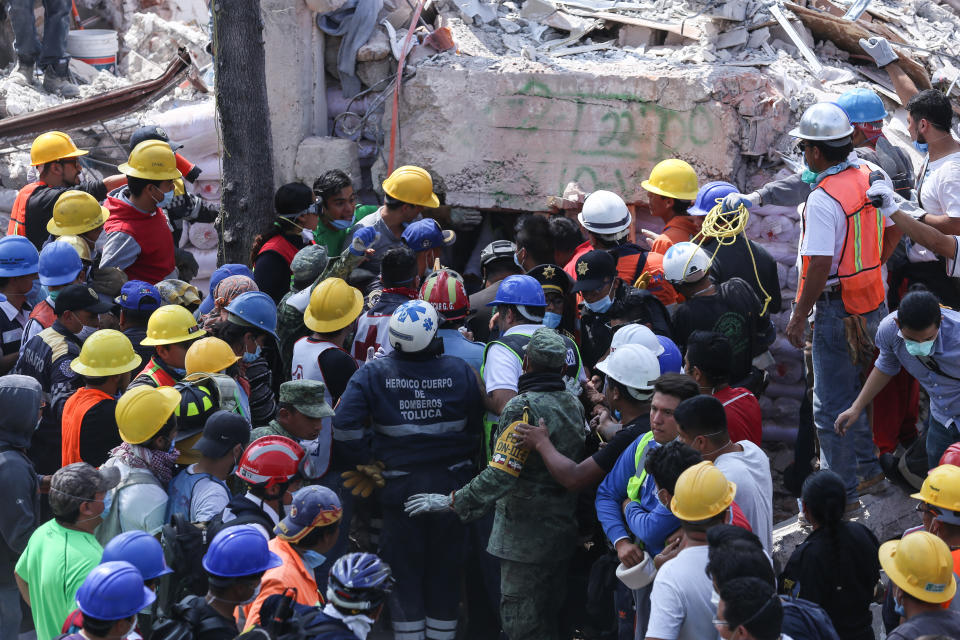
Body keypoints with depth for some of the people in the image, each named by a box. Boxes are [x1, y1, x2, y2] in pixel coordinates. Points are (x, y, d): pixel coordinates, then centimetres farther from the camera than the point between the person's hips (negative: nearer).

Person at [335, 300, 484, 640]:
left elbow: (345, 428, -16)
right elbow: (477, 430, 0)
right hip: (450, 483, 1)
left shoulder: (373, 373, -11)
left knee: (404, 568, 11)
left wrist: (367, 460, -2)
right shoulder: (460, 372, -8)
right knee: (445, 570, 13)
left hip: (399, 485, -1)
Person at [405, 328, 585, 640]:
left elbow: (502, 474, -25)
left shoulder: (523, 408, -18)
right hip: (563, 530, 9)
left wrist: (452, 501, -21)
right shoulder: (574, 405, 8)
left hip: (527, 537, -9)